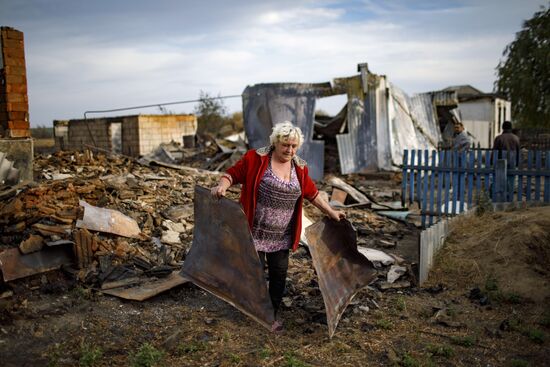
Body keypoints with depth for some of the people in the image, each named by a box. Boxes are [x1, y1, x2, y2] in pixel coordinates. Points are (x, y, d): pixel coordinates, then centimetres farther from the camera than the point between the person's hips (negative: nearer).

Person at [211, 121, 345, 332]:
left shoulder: (300, 167, 6)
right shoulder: (256, 158, -8)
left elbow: (311, 192, 15)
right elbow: (234, 173, -6)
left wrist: (330, 212, 15)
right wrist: (222, 186, -25)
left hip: (281, 234, 4)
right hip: (255, 230, -4)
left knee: (279, 272, 8)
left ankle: (273, 313, 26)